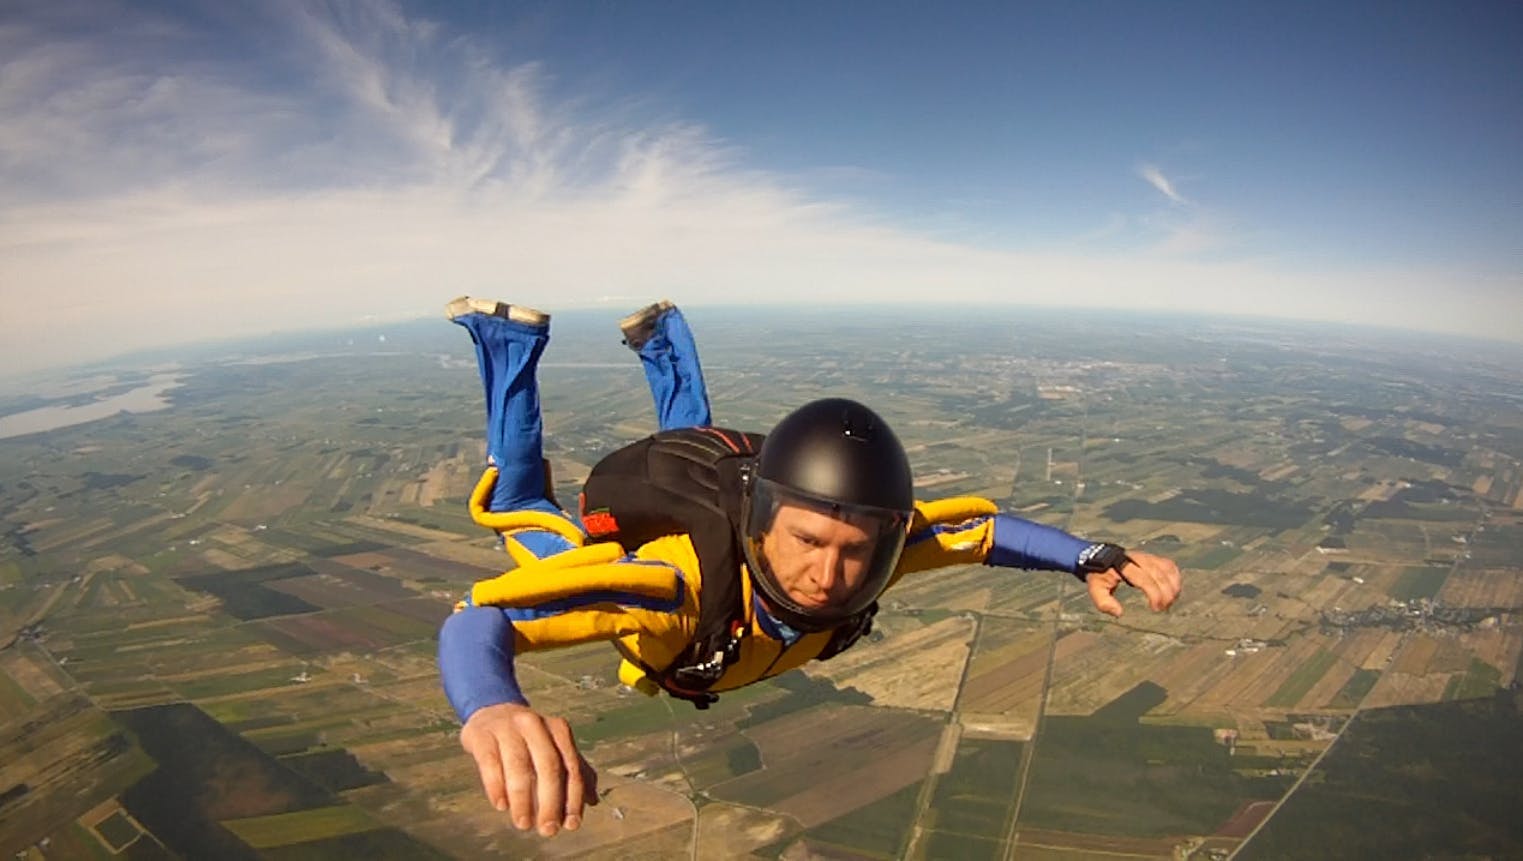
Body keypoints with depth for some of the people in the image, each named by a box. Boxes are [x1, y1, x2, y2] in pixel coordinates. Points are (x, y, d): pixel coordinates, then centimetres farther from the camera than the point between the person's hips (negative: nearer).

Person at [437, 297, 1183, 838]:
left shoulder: (865, 541, -39)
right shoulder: (684, 576, -51)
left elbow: (981, 524, -21)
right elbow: (473, 623, -56)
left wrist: (1093, 560, -38)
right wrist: (492, 711, -79)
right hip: (633, 537, -2)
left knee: (694, 445, 39)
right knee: (521, 504, 30)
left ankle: (660, 340, 53)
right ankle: (513, 345, 38)